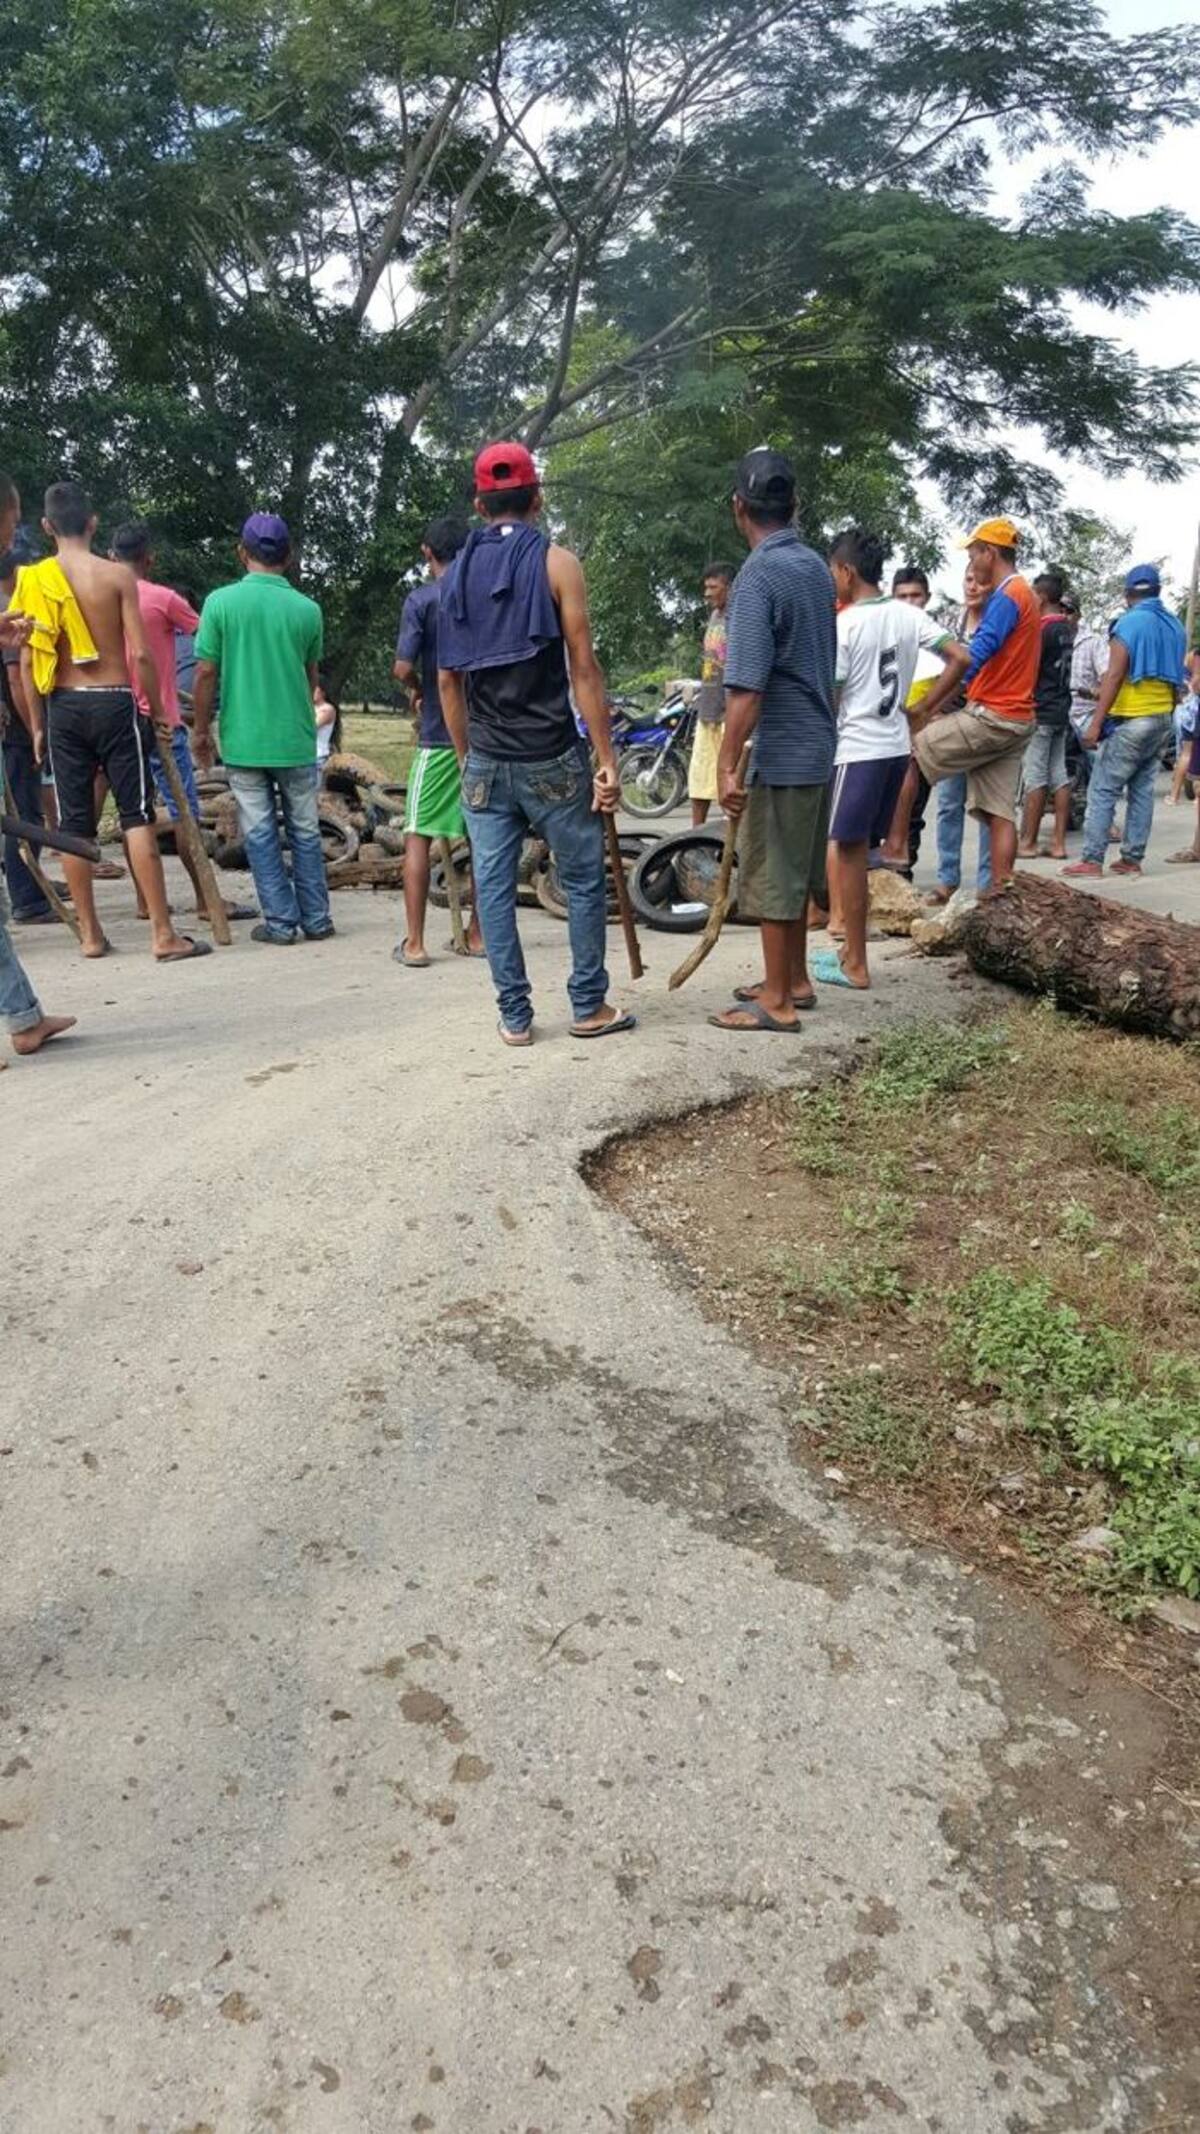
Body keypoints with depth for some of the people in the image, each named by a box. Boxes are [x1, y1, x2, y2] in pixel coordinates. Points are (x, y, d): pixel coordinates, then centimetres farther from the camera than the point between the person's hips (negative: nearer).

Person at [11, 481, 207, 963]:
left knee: (74, 822, 7)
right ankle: (163, 935, -5)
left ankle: (90, 934, 12)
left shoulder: (32, 580, 2)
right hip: (113, 703, -3)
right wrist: (157, 710, 2)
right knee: (137, 815, -2)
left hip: (62, 706, 3)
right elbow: (140, 654, -9)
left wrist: (38, 724, 10)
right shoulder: (117, 574, -5)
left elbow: (27, 659, 2)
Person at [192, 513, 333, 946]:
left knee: (260, 835, 6)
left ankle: (281, 922, 7)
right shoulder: (306, 609, -2)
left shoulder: (220, 602, -7)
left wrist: (201, 729, 5)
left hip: (243, 740, -1)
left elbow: (206, 673, -6)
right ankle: (316, 919, 15)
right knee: (305, 830, 12)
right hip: (296, 739, 1)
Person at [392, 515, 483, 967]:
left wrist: (421, 689, 7)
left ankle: (414, 943, -3)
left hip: (440, 733, -4)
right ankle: (478, 934, 17)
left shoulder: (421, 599, -6)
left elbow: (403, 670, -13)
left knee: (418, 836, 1)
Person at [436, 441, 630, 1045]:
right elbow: (583, 668, -9)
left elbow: (449, 680, 11)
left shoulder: (456, 574, 9)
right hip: (551, 759, -4)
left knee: (494, 886, 7)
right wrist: (606, 759, -7)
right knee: (583, 881, 9)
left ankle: (514, 1016, 10)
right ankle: (588, 1007, 13)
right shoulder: (555, 563, -4)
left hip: (485, 762, 4)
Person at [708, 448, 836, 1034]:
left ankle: (777, 1001, 7)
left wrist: (727, 766, -21)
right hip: (819, 746, 8)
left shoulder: (758, 576, -17)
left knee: (771, 876, 0)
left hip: (781, 753, -8)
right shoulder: (816, 567, 8)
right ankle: (794, 979, 28)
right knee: (797, 871, 17)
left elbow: (747, 686, -23)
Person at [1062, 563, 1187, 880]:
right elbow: (1176, 677, 17)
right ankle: (1132, 859, 8)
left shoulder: (1129, 623, -11)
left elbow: (1114, 676, -18)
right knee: (1143, 790, 9)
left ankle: (1092, 861, -10)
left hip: (1131, 721, -7)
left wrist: (1096, 723, -20)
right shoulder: (1175, 626, 12)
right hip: (1162, 720, 7)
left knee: (1102, 790, -6)